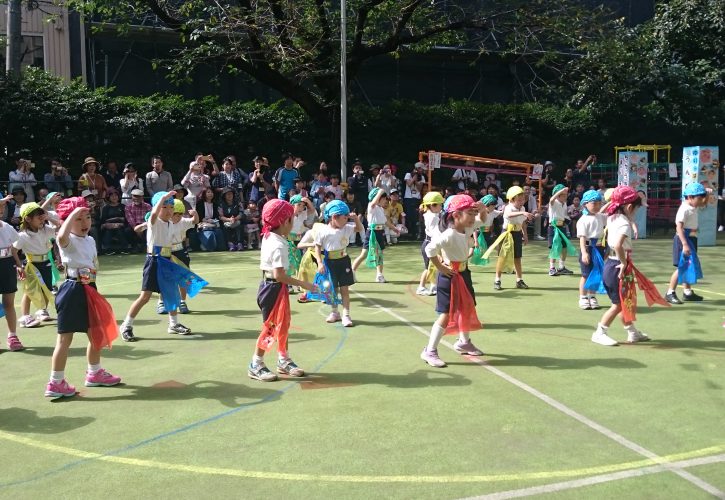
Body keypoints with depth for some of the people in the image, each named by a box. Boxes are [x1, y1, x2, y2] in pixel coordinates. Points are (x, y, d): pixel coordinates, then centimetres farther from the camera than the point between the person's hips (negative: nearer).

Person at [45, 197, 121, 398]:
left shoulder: (90, 240, 11)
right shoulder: (68, 241, -14)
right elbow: (61, 236, -41)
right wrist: (73, 213, -33)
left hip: (89, 291, 9)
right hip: (73, 291, -8)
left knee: (96, 334, 17)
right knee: (65, 337, -3)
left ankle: (95, 373, 34)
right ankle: (55, 383, 6)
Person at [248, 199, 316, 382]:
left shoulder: (268, 236, 4)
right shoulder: (278, 246, -24)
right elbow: (280, 275, -27)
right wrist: (302, 284, -21)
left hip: (270, 284, 10)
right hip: (274, 289, -10)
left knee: (283, 324, 17)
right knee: (270, 327, 1)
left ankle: (283, 360, 29)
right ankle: (256, 365, 13)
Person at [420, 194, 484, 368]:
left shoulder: (468, 229, -1)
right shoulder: (449, 235, -27)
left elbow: (482, 220, 14)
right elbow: (430, 249, -35)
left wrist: (482, 209, -9)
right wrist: (440, 268, -23)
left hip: (463, 273, 9)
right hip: (450, 276, -9)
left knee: (468, 309, 20)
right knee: (447, 314, -9)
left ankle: (463, 342, 40)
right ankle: (429, 351, -2)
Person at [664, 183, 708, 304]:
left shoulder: (693, 207, 8)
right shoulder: (684, 209, -20)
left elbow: (703, 204, 31)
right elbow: (679, 227, -27)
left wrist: (706, 194, 9)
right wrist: (684, 244, -33)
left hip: (691, 239, 10)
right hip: (683, 240, -10)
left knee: (688, 267, 16)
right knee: (682, 267, -9)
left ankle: (687, 292, 26)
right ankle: (670, 293, -3)